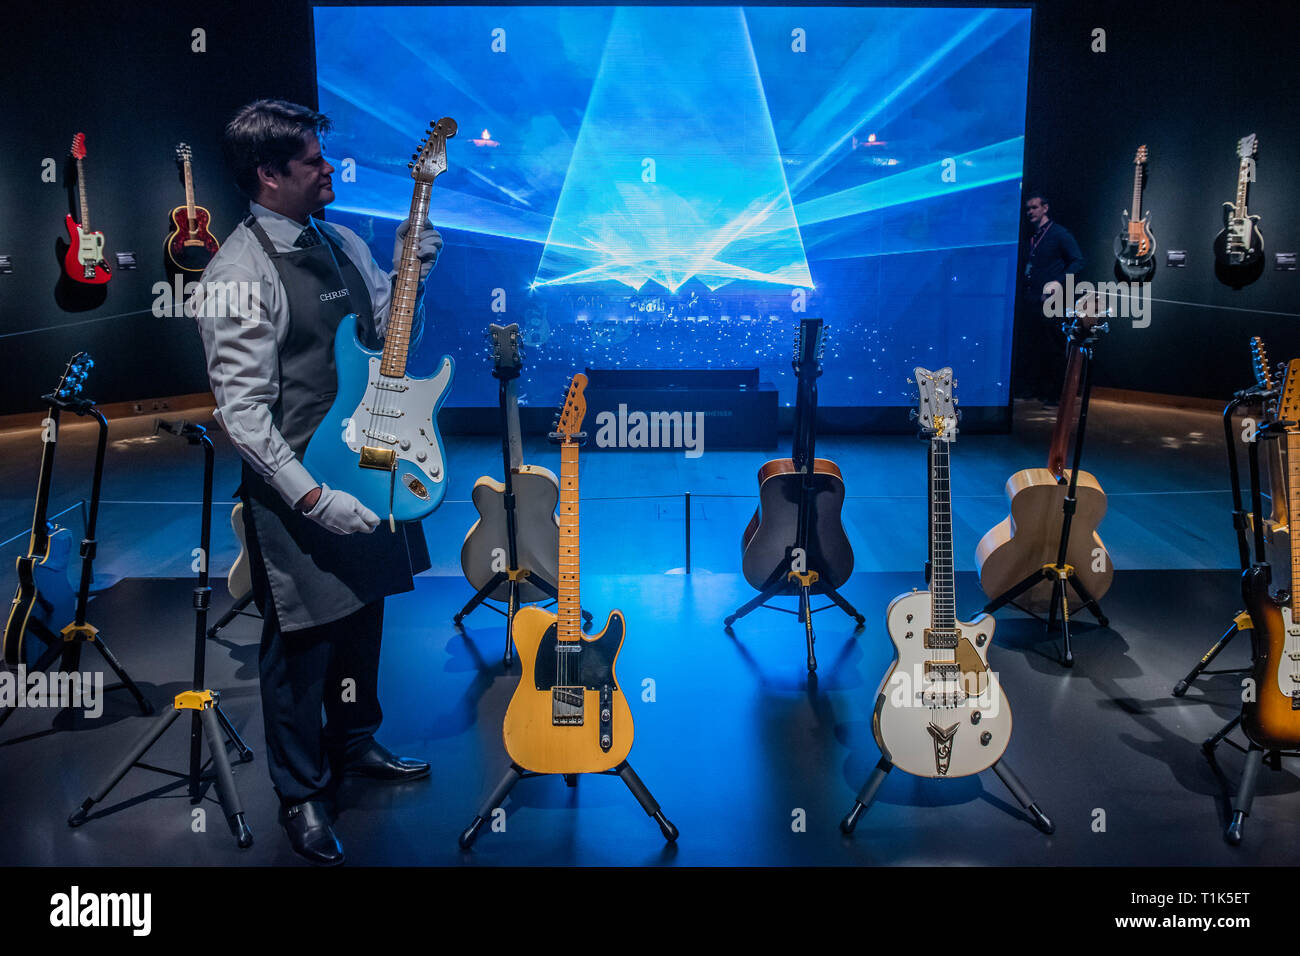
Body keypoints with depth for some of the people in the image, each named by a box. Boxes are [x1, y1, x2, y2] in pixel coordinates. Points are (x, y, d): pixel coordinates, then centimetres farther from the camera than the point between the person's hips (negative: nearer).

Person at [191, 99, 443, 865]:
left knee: (363, 616, 20)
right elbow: (243, 414, -21)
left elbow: (388, 338, 14)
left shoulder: (342, 242, 7)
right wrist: (314, 498, -24)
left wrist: (409, 273, -3)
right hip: (297, 487, -7)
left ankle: (354, 743, 43)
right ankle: (303, 792, 26)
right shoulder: (240, 275, -17)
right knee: (304, 641, 6)